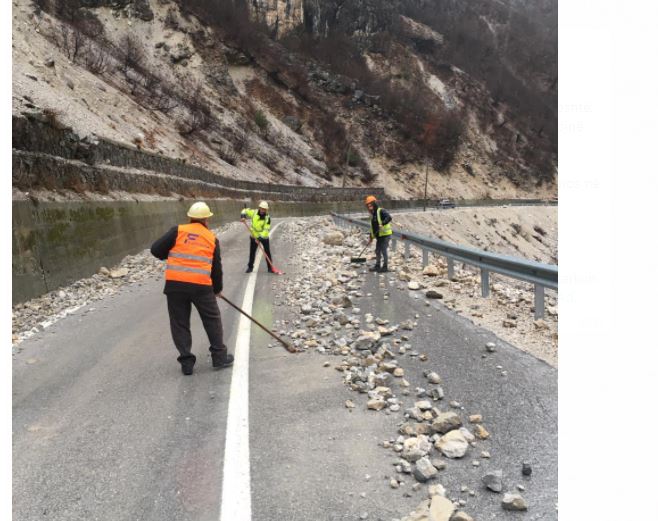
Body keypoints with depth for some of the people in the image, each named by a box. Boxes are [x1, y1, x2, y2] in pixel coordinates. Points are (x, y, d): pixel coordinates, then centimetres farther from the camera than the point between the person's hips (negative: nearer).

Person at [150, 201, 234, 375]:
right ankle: (219, 357, 22)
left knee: (180, 323, 12)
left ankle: (186, 362, 14)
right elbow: (216, 268, 15)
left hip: (175, 283, 0)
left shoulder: (178, 231, 4)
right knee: (212, 320, 17)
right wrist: (217, 289, 29)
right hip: (201, 285, 0)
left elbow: (156, 250, 0)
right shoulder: (212, 238, 10)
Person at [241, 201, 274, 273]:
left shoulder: (267, 218, -19)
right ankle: (250, 267, 18)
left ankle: (270, 267, 9)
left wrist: (260, 237, -35)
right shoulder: (254, 212, -10)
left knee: (267, 252, -2)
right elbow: (245, 211, 3)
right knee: (252, 252, 7)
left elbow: (266, 230, -25)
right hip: (254, 236, 2)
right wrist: (243, 216, -18)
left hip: (264, 237, -2)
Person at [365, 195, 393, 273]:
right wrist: (371, 238, 21)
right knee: (377, 250, 13)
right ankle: (377, 266, 25)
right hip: (379, 236, 9)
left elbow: (389, 217, -27)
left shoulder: (381, 211, -11)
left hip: (385, 234, -9)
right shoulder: (373, 215, 17)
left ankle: (385, 267, 3)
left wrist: (382, 224, -39)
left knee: (384, 250, -6)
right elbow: (372, 228, 22)